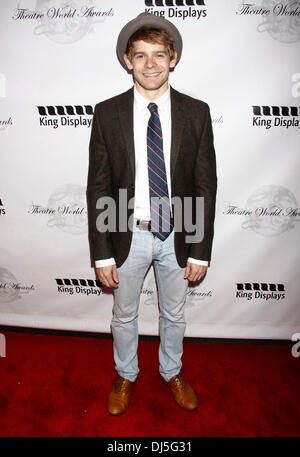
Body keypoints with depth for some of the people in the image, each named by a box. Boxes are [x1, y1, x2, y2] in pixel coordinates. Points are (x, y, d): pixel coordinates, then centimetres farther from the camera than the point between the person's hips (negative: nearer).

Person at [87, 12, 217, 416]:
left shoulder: (196, 113, -5)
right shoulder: (107, 114, -6)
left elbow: (206, 185, -3)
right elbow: (98, 188, -6)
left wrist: (200, 250, -5)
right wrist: (102, 254, -8)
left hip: (177, 236, 1)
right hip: (128, 236, 0)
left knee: (174, 314, 20)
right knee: (124, 314, 18)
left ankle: (172, 373, 49)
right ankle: (126, 376, 47)